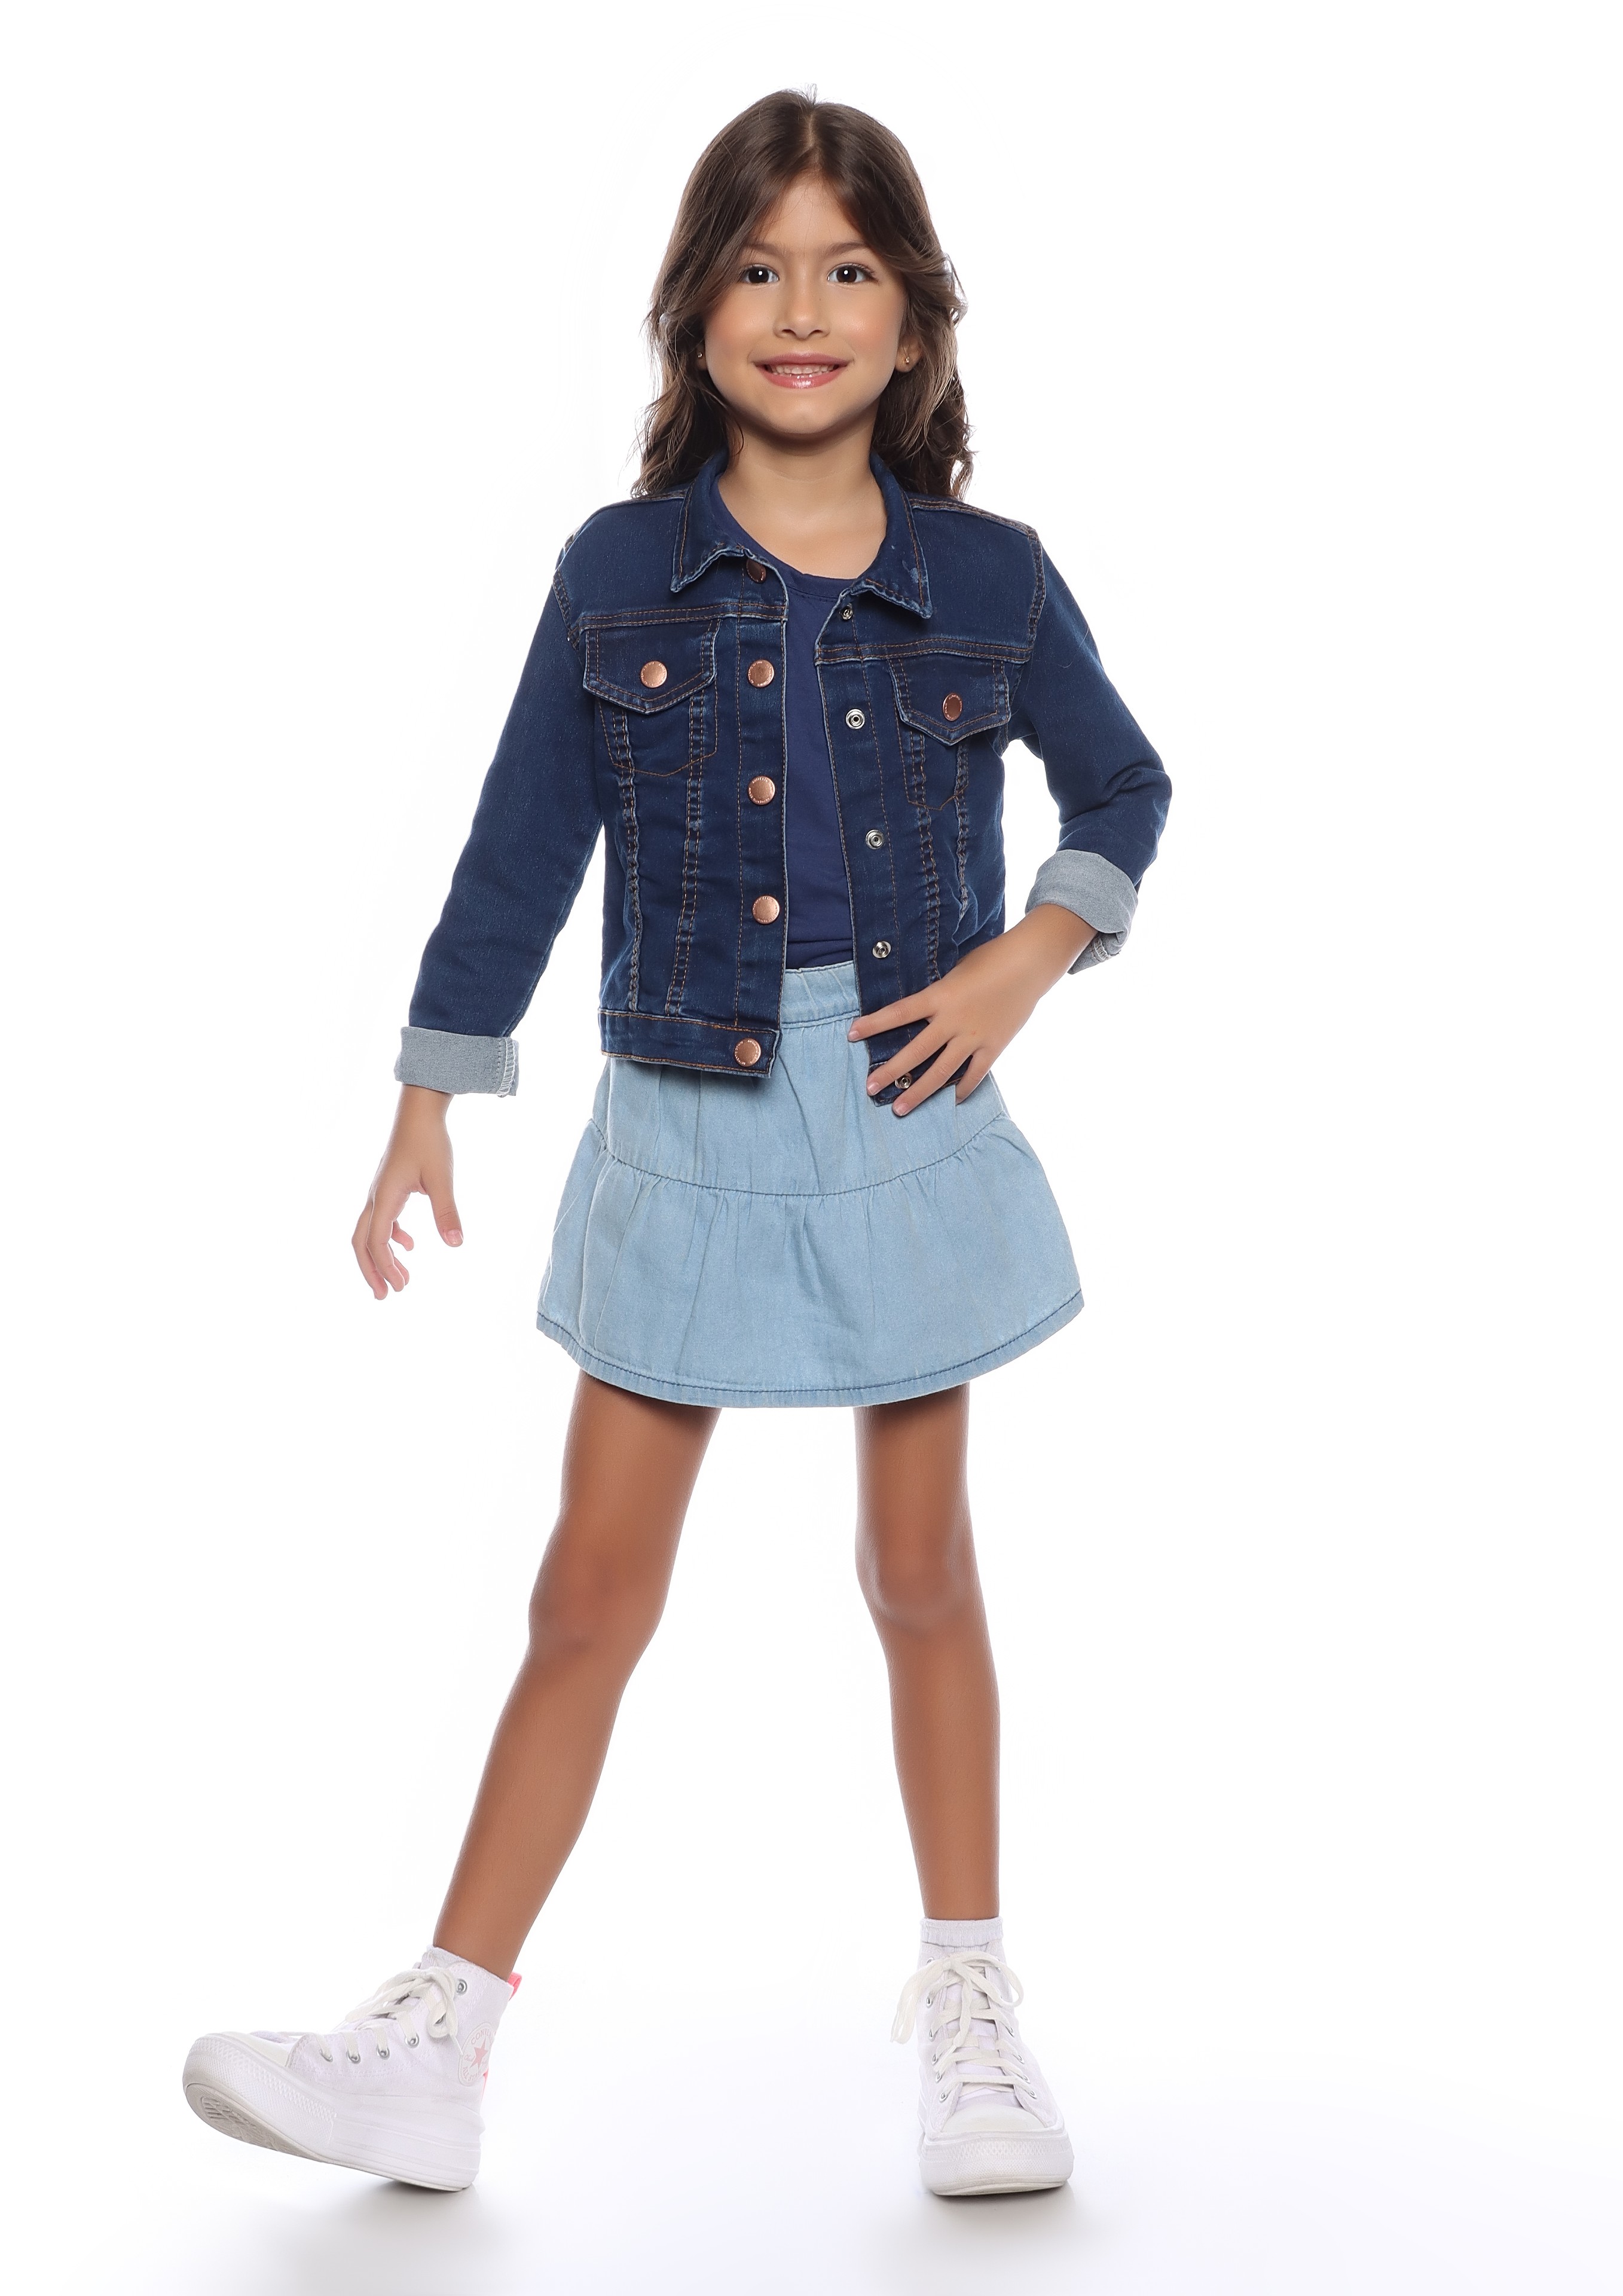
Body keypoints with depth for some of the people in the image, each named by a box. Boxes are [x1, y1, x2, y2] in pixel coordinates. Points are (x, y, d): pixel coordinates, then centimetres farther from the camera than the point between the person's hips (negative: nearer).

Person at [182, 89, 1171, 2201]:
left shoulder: (990, 582, -1)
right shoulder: (620, 575, -1)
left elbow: (1124, 791, 14)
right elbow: (519, 855, 2)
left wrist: (1023, 962, -2)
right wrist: (427, 1115, 3)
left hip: (907, 1118, 0)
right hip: (686, 1129, 0)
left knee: (922, 1568, 11)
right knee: (595, 1585, 3)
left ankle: (969, 1995, 27)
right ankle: (439, 2044, 10)